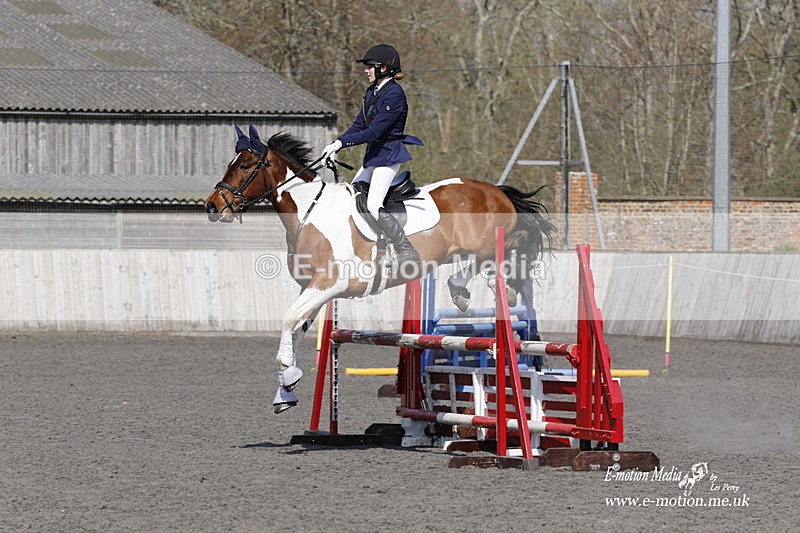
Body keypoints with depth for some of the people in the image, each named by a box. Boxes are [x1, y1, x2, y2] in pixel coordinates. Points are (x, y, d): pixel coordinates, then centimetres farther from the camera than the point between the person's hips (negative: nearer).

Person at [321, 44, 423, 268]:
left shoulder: (394, 94, -18)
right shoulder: (373, 91, 11)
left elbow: (374, 132, -22)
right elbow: (359, 125, 13)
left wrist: (341, 142, -22)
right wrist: (337, 144, -3)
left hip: (389, 154, -10)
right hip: (373, 154, 10)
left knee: (373, 206, -20)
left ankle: (407, 252, -17)